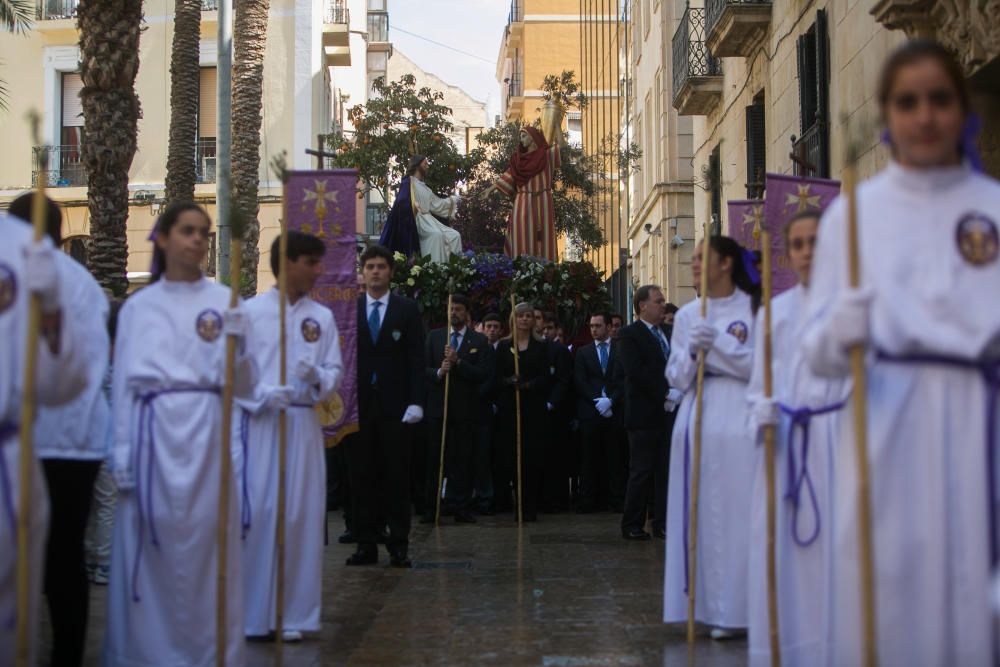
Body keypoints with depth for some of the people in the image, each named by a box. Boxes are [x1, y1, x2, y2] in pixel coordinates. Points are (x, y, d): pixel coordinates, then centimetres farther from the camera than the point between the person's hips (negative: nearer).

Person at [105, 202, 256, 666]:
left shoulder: (224, 301, 8)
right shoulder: (138, 306, 11)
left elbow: (243, 386, 5)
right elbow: (124, 383, 8)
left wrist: (237, 343, -13)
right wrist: (121, 451, 0)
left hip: (204, 433, -1)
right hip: (151, 432, 1)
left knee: (205, 546, -1)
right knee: (149, 549, 1)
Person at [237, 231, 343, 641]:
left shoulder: (322, 317, 9)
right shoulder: (250, 311, 0)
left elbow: (335, 372, 9)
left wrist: (317, 378, -12)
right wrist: (263, 394, -17)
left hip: (303, 426, 3)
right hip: (259, 423, -3)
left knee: (301, 515, 3)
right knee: (257, 512, -4)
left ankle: (294, 614, 11)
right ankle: (253, 613, 6)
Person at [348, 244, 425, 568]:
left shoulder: (407, 309, 6)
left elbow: (416, 358, 2)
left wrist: (415, 401, -8)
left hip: (394, 406, -1)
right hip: (359, 404, 1)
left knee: (397, 476, 1)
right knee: (361, 475, 3)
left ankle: (399, 544, 5)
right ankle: (366, 544, 9)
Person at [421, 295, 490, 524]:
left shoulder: (479, 341, 6)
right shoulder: (434, 336, 11)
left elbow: (483, 374, -5)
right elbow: (423, 369, 4)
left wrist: (458, 362, -15)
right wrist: (438, 372, -16)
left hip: (465, 409, -1)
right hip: (437, 407, 1)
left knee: (463, 460, 0)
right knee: (433, 460, 1)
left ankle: (461, 508, 5)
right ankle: (430, 508, 5)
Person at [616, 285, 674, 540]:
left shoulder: (669, 333, 16)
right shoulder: (629, 335, -5)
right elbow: (636, 372, -15)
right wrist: (665, 394, -17)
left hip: (669, 411, 6)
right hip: (645, 414, -6)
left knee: (666, 471, 6)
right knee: (641, 471, -1)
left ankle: (663, 523, 12)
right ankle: (632, 525, 7)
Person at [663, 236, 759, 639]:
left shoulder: (752, 308, 1)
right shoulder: (687, 315, 14)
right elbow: (676, 377, 12)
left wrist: (717, 342, -13)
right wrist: (692, 352, -7)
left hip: (738, 420, -4)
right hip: (696, 419, 5)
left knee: (736, 512, -6)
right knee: (699, 512, 3)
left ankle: (736, 609, -1)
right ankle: (705, 604, 9)